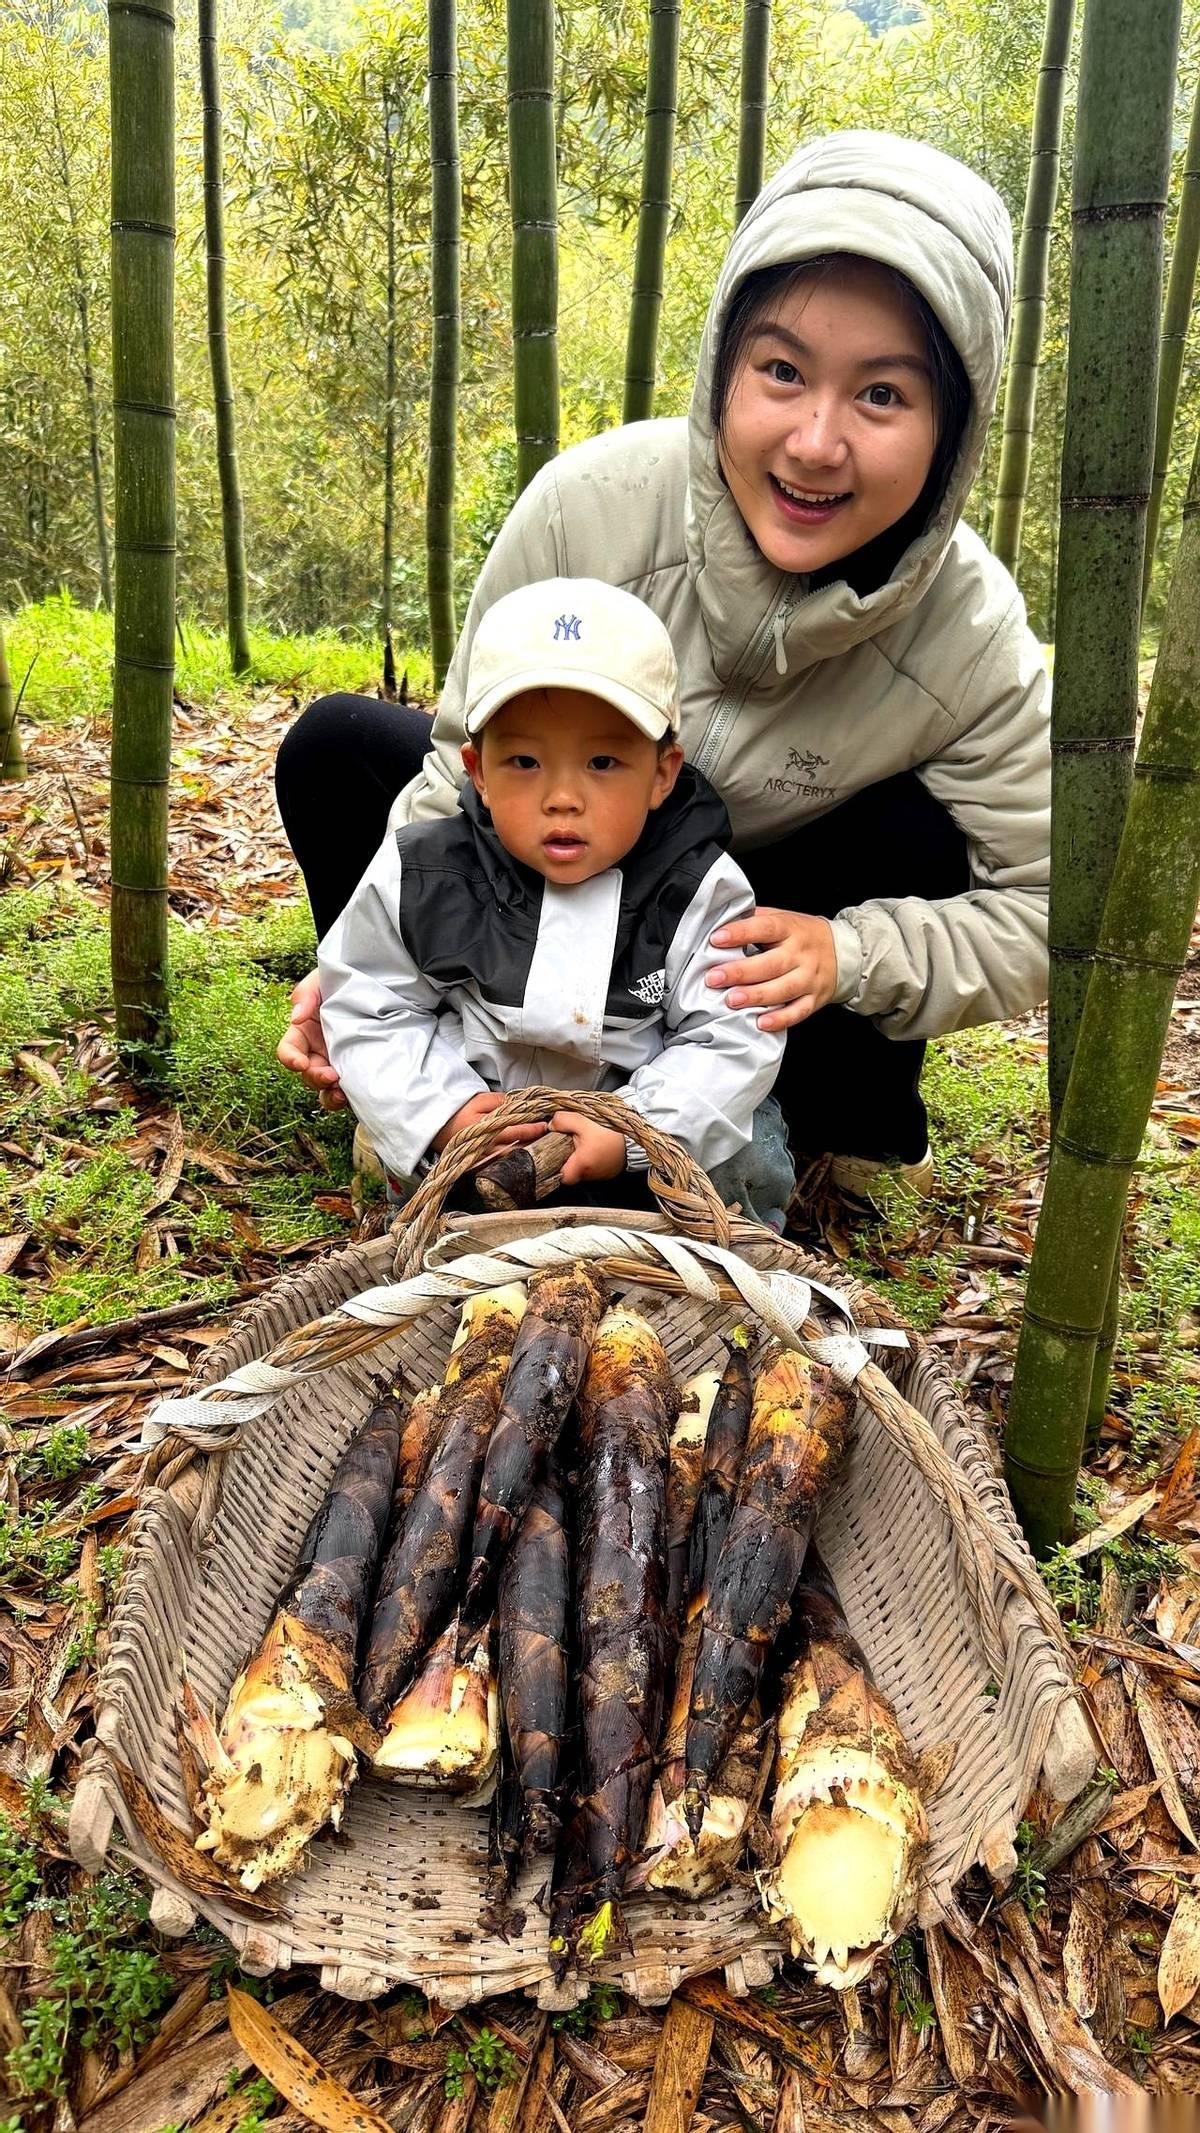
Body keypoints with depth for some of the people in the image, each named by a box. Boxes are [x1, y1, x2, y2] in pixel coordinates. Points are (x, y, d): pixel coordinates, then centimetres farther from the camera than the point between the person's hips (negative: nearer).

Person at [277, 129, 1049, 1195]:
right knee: (338, 741, -16)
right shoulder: (588, 505, -26)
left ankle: (851, 1140, -3)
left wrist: (851, 956, -36)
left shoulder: (973, 637, -26)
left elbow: (1040, 912, -18)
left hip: (758, 950, 0)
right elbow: (470, 766, -15)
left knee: (917, 838, -28)